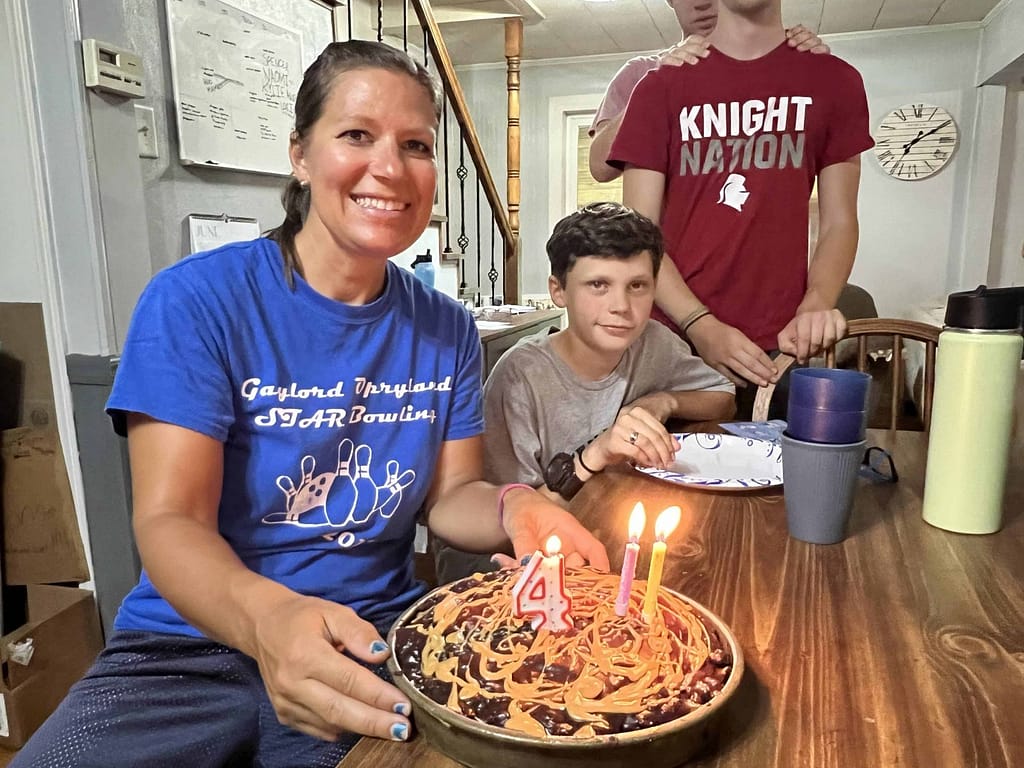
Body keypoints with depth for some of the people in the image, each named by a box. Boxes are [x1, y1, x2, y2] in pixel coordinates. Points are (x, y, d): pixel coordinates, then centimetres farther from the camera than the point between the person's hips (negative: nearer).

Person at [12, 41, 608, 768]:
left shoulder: (447, 329, 1)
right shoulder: (197, 300, -11)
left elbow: (450, 492, 4)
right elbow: (169, 521, -15)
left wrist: (512, 509, -19)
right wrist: (266, 616, -35)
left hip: (373, 641, 3)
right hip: (189, 644, -1)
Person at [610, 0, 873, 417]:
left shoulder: (834, 81, 8)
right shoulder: (661, 87, 4)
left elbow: (839, 222, 7)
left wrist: (815, 307, -13)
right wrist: (700, 325, -15)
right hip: (673, 344, 0)